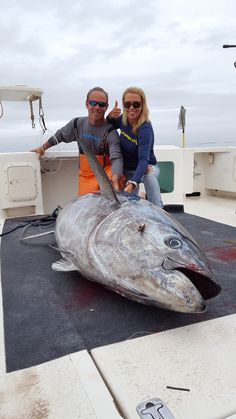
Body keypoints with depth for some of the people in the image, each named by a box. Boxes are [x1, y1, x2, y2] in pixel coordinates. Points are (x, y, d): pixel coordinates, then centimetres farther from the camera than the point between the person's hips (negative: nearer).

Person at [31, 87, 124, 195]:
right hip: (85, 176, 4)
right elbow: (60, 136, 22)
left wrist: (115, 178, -45)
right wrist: (42, 148, 31)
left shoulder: (111, 132, -12)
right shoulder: (77, 124, 3)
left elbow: (116, 158, -26)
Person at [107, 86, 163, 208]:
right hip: (127, 170, 6)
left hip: (146, 167, -6)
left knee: (149, 174, -39)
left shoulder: (145, 128, -30)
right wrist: (111, 116, -15)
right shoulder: (123, 119, -10)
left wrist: (132, 183, -57)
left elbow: (144, 159, -41)